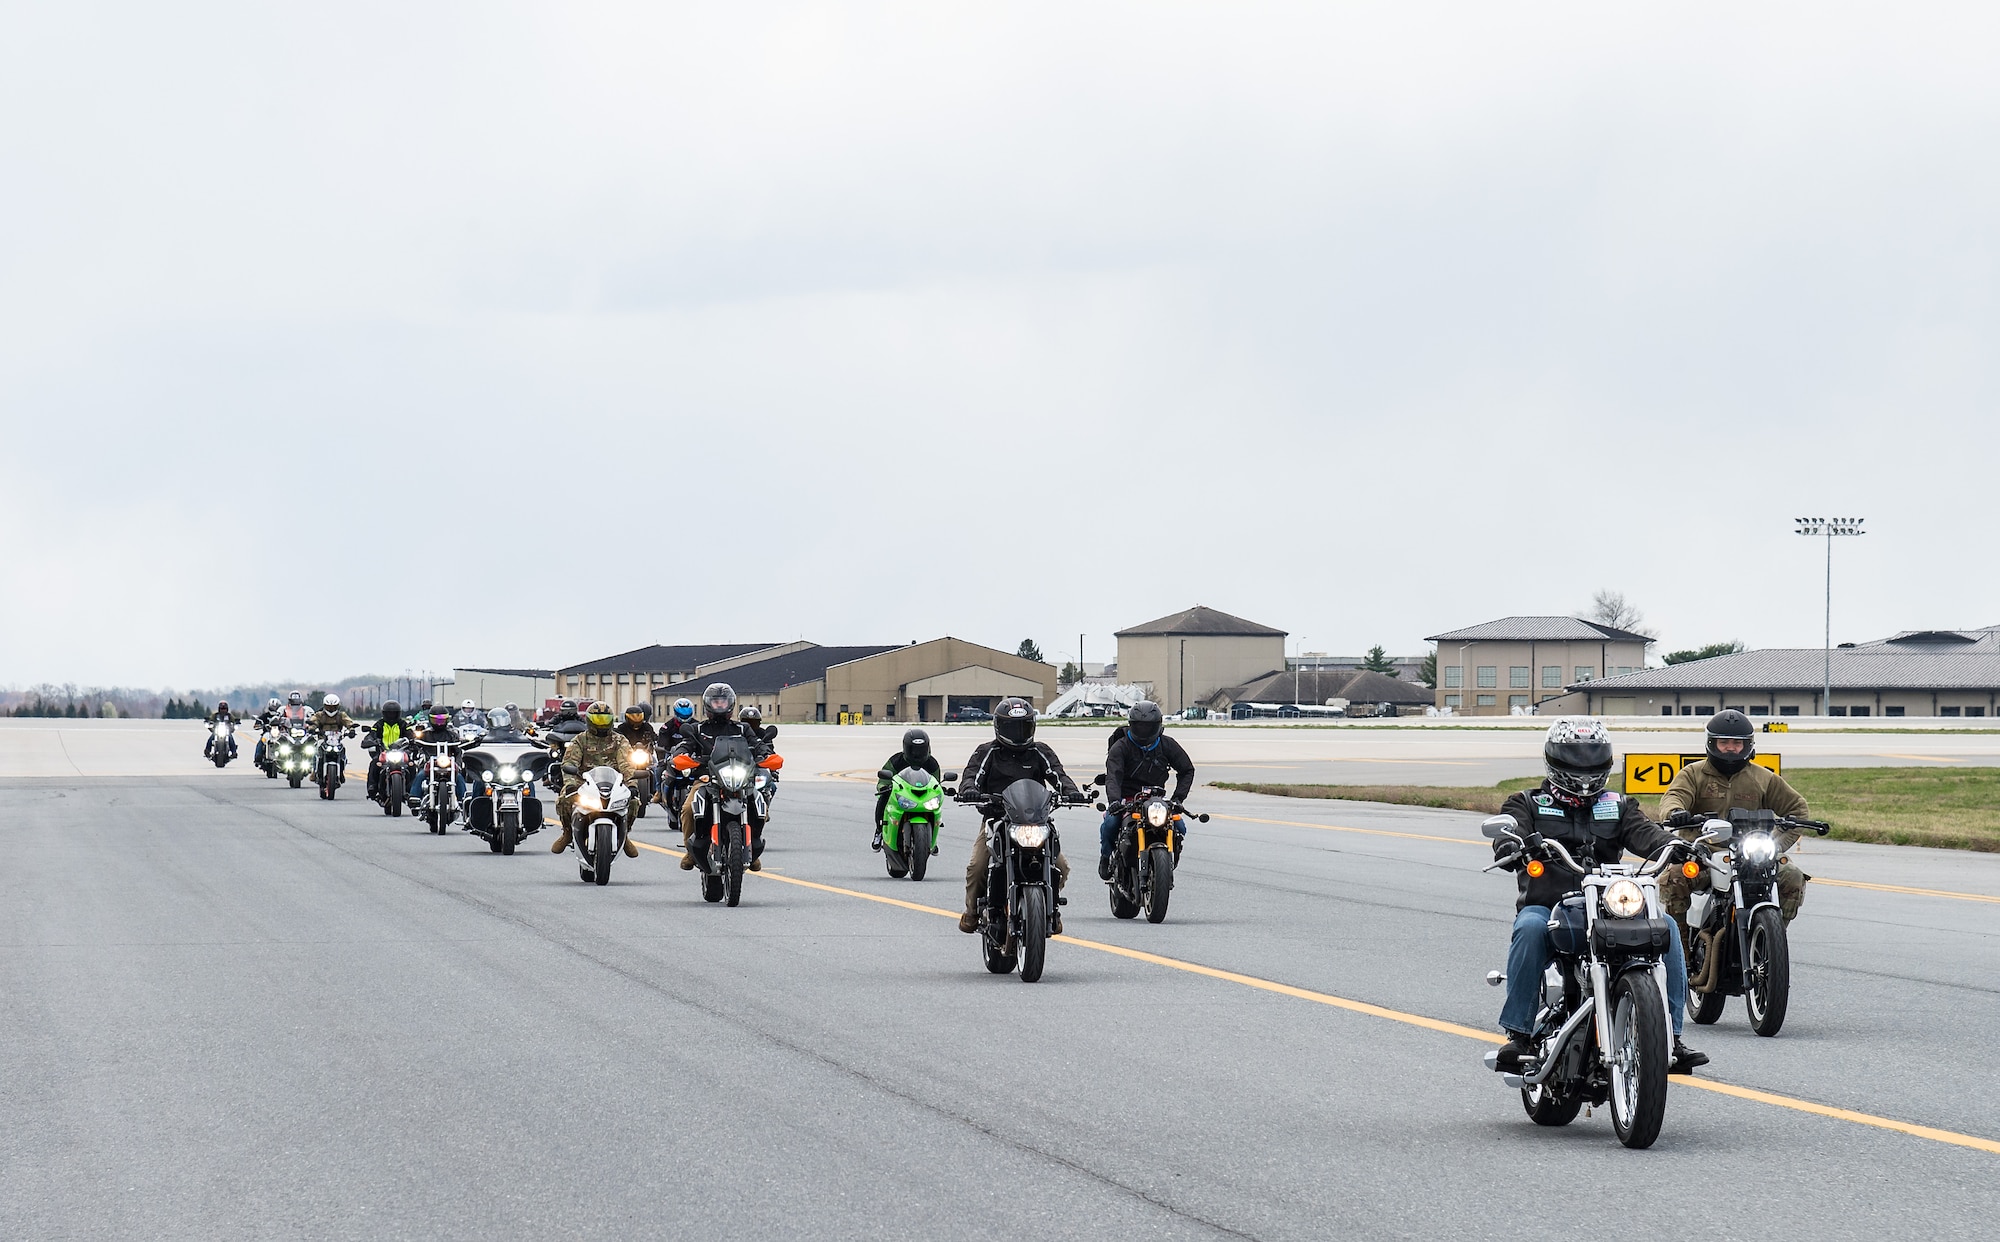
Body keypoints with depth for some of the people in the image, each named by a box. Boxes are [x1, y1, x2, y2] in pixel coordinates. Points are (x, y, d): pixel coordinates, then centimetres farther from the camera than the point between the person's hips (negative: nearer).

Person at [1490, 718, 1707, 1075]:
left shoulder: (1618, 807, 21)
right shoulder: (1527, 803, 15)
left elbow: (1644, 832, 1)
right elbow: (1510, 830, -6)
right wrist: (1514, 847, -32)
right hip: (1546, 906, -3)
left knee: (1665, 926, -22)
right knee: (1530, 928, -37)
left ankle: (1670, 1035, -19)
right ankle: (1518, 1033, -32)